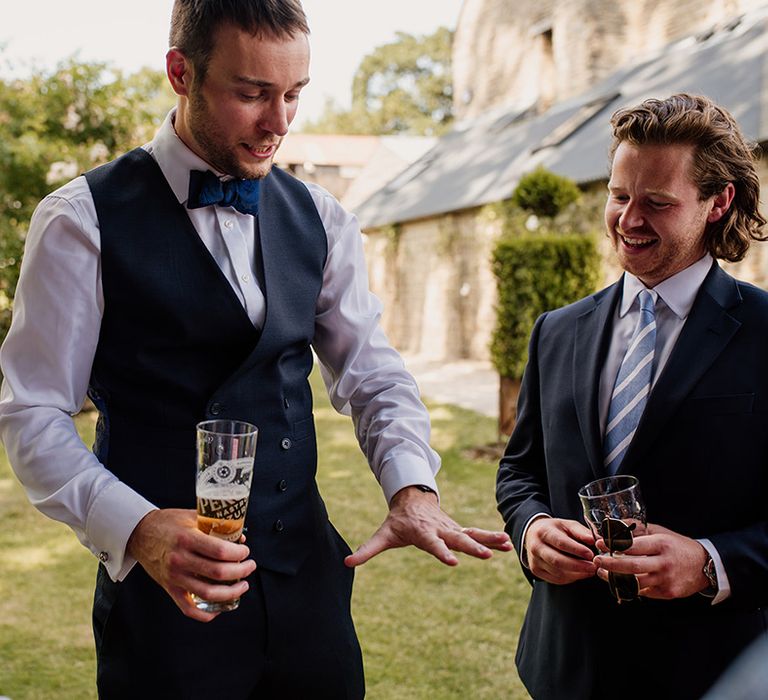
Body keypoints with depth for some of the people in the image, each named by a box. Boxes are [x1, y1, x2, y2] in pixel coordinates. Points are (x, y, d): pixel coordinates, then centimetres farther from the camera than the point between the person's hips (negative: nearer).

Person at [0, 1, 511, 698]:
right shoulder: (85, 219, -9)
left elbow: (371, 372, 7)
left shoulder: (320, 220, 5)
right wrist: (136, 528, -24)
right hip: (168, 592, -4)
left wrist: (411, 487, -12)